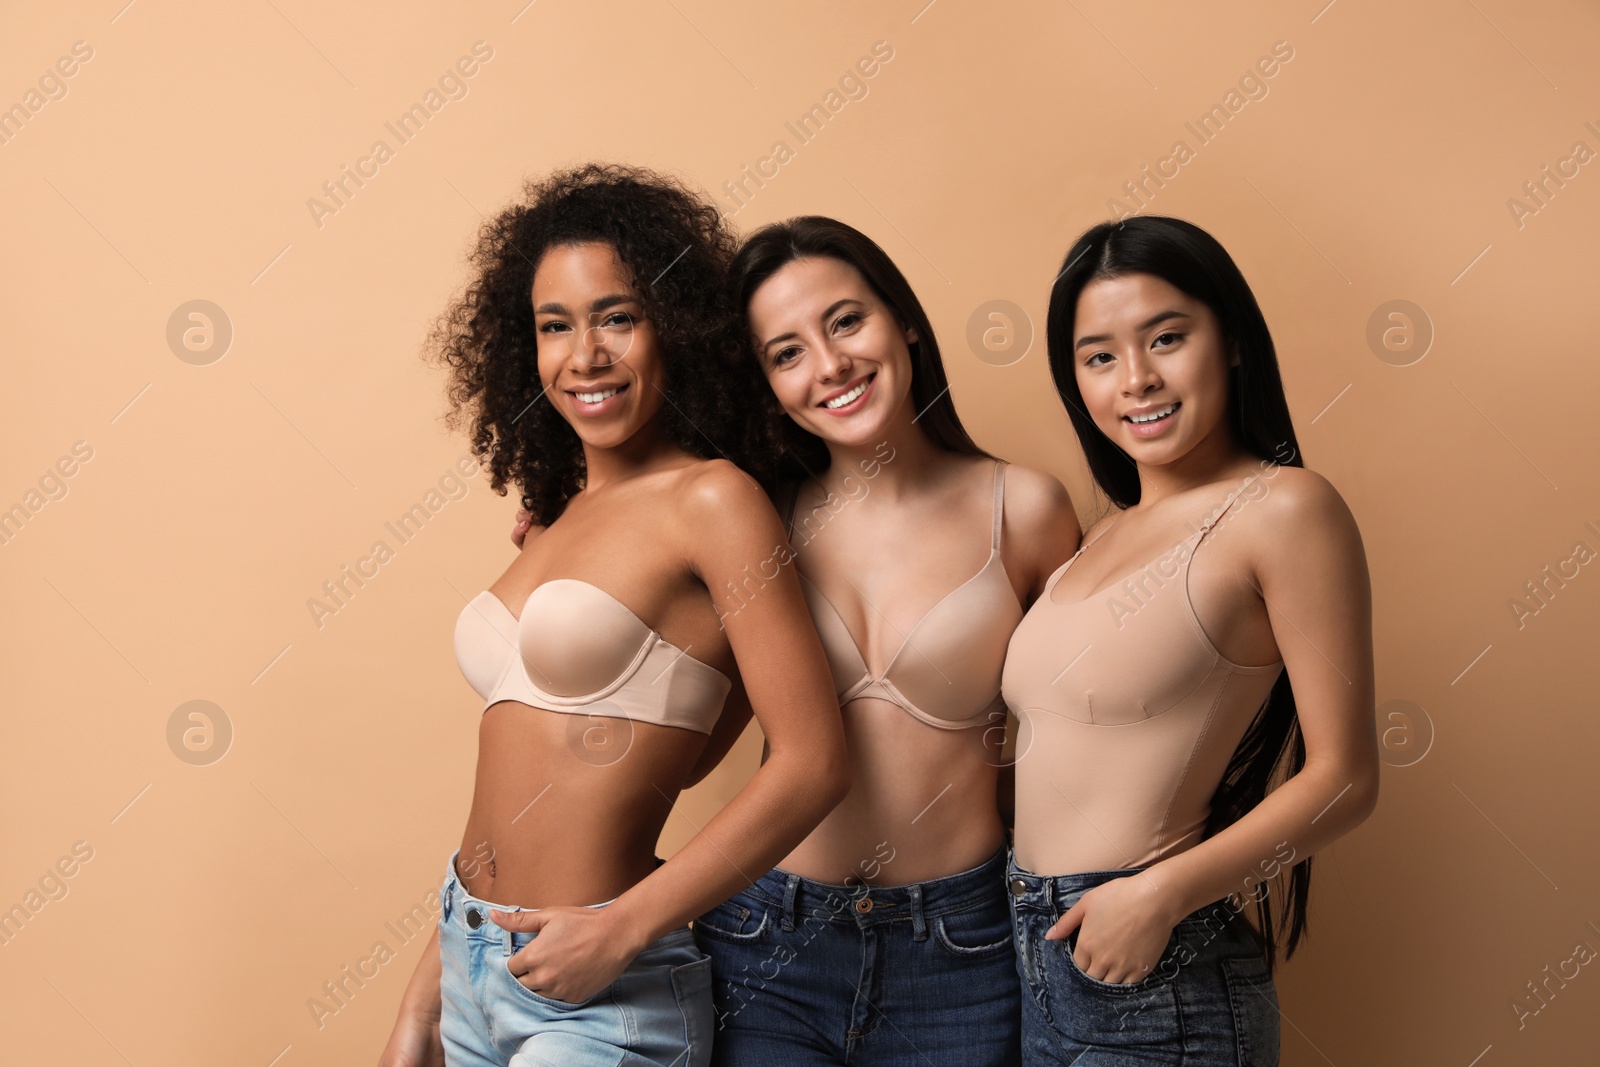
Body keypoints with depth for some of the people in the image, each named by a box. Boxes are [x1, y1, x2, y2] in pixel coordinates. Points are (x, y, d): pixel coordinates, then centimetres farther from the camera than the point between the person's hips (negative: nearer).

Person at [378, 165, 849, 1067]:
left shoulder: (711, 501, -11)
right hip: (471, 961, 6)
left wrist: (621, 930, -16)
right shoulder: (559, 514, 8)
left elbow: (814, 763, -16)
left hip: (600, 995, -6)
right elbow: (518, 789, 12)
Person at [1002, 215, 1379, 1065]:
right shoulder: (1106, 533, 11)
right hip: (1043, 954, 6)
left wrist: (1163, 893, -20)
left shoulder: (1282, 509, -10)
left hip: (1155, 972, -6)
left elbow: (1343, 779, -12)